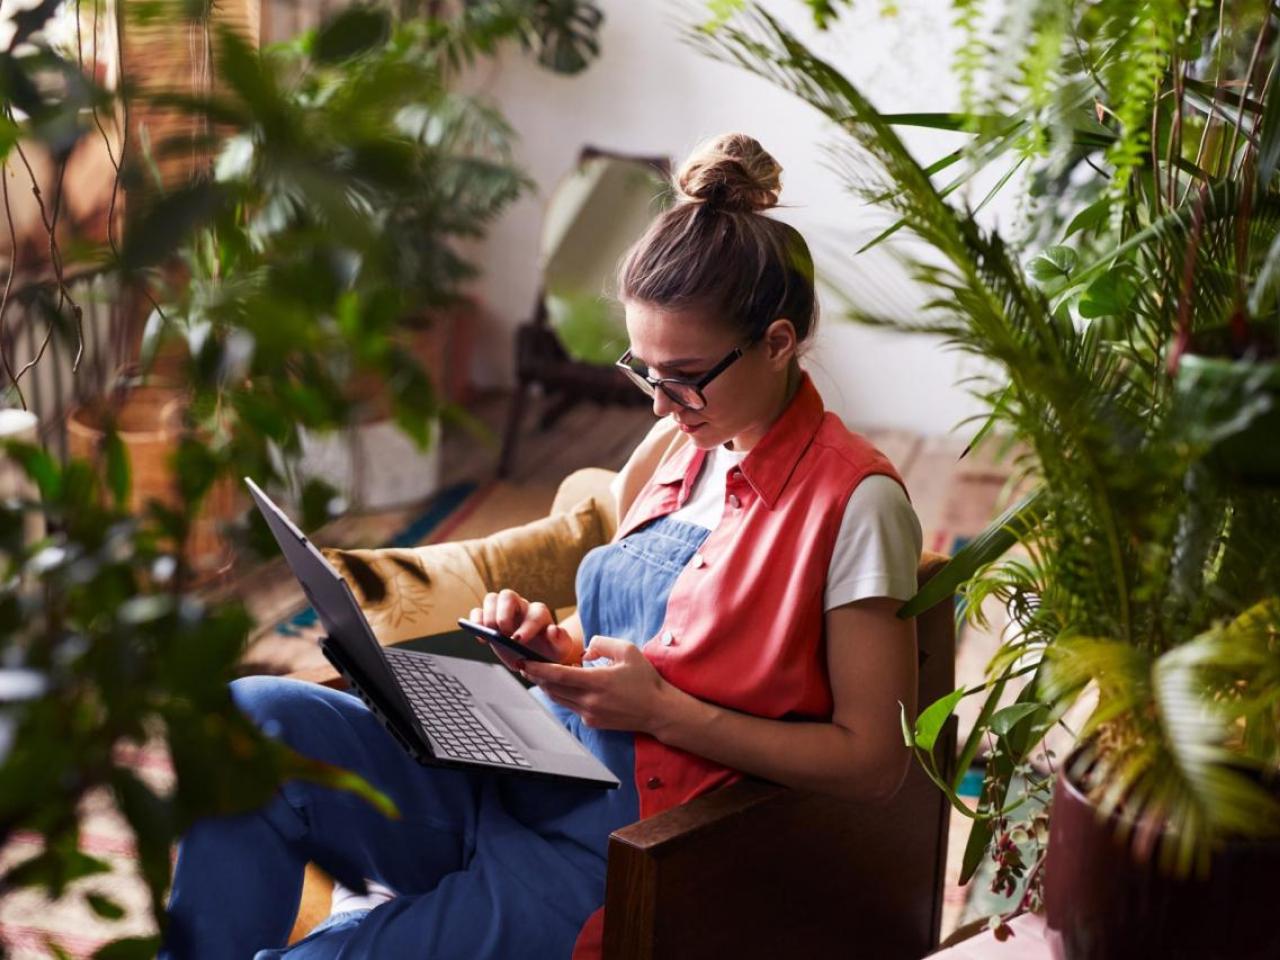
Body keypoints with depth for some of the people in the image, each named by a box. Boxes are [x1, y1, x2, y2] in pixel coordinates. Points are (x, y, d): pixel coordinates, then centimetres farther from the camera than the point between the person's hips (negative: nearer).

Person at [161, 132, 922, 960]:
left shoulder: (854, 500, -11)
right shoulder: (677, 447, 10)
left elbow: (874, 761, -10)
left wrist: (660, 710, -16)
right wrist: (552, 641, 0)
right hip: (516, 771, 7)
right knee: (251, 719, -16)